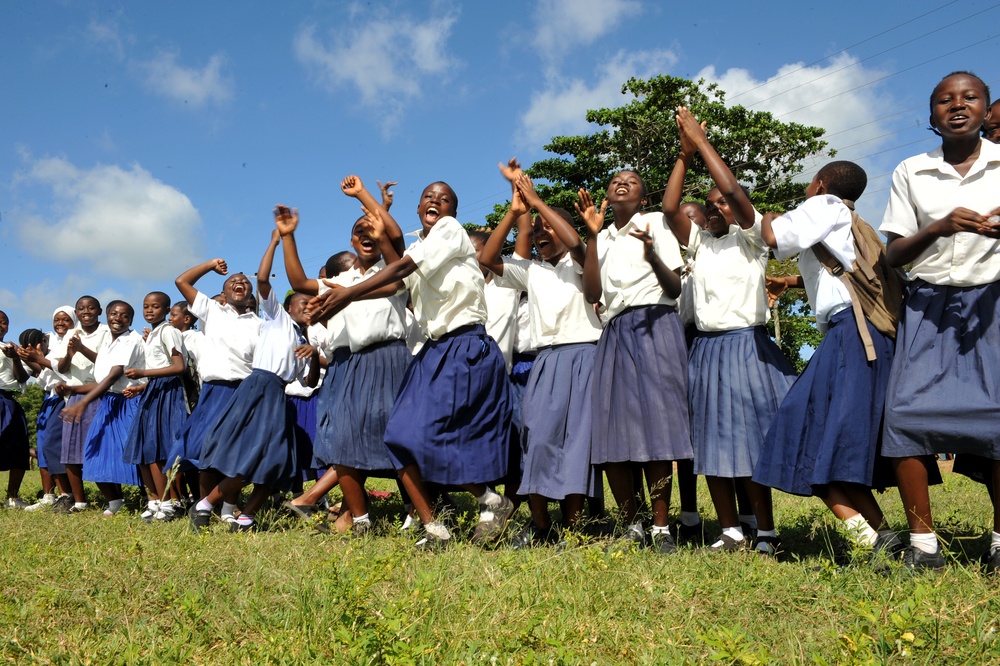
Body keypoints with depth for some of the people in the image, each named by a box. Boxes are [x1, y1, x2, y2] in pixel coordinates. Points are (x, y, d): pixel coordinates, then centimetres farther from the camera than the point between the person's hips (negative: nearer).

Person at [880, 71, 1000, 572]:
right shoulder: (910, 173, 7)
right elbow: (893, 256, 4)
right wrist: (938, 227, -15)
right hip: (929, 304, 1)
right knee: (906, 411, -13)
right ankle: (923, 543, -4)